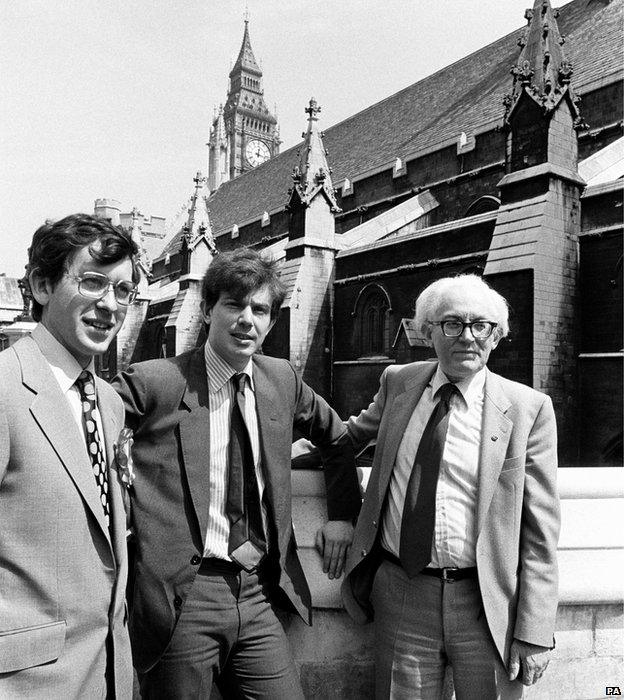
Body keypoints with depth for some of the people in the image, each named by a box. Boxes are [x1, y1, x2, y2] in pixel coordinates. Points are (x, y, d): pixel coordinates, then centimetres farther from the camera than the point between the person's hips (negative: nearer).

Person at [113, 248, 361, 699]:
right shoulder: (153, 382, -9)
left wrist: (343, 513, 12)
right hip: (181, 595, -4)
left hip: (260, 594, 4)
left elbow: (336, 437, 21)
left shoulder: (282, 380, 7)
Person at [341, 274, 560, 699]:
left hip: (488, 605, -2)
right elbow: (354, 435, 24)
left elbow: (541, 532, -5)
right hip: (401, 595, 2)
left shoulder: (529, 408, -5)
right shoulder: (399, 383, 3)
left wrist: (534, 633, -7)